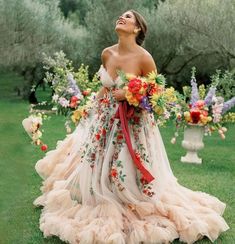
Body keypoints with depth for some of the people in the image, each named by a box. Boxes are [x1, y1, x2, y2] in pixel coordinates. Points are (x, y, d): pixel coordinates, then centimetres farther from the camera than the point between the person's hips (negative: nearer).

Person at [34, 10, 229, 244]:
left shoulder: (144, 58, -16)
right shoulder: (107, 53, 1)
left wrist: (129, 95, -19)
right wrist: (93, 110, 11)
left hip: (132, 122, -5)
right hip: (105, 118, 6)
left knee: (126, 169, 2)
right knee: (94, 162, 11)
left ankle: (132, 208, 28)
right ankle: (103, 207, 34)